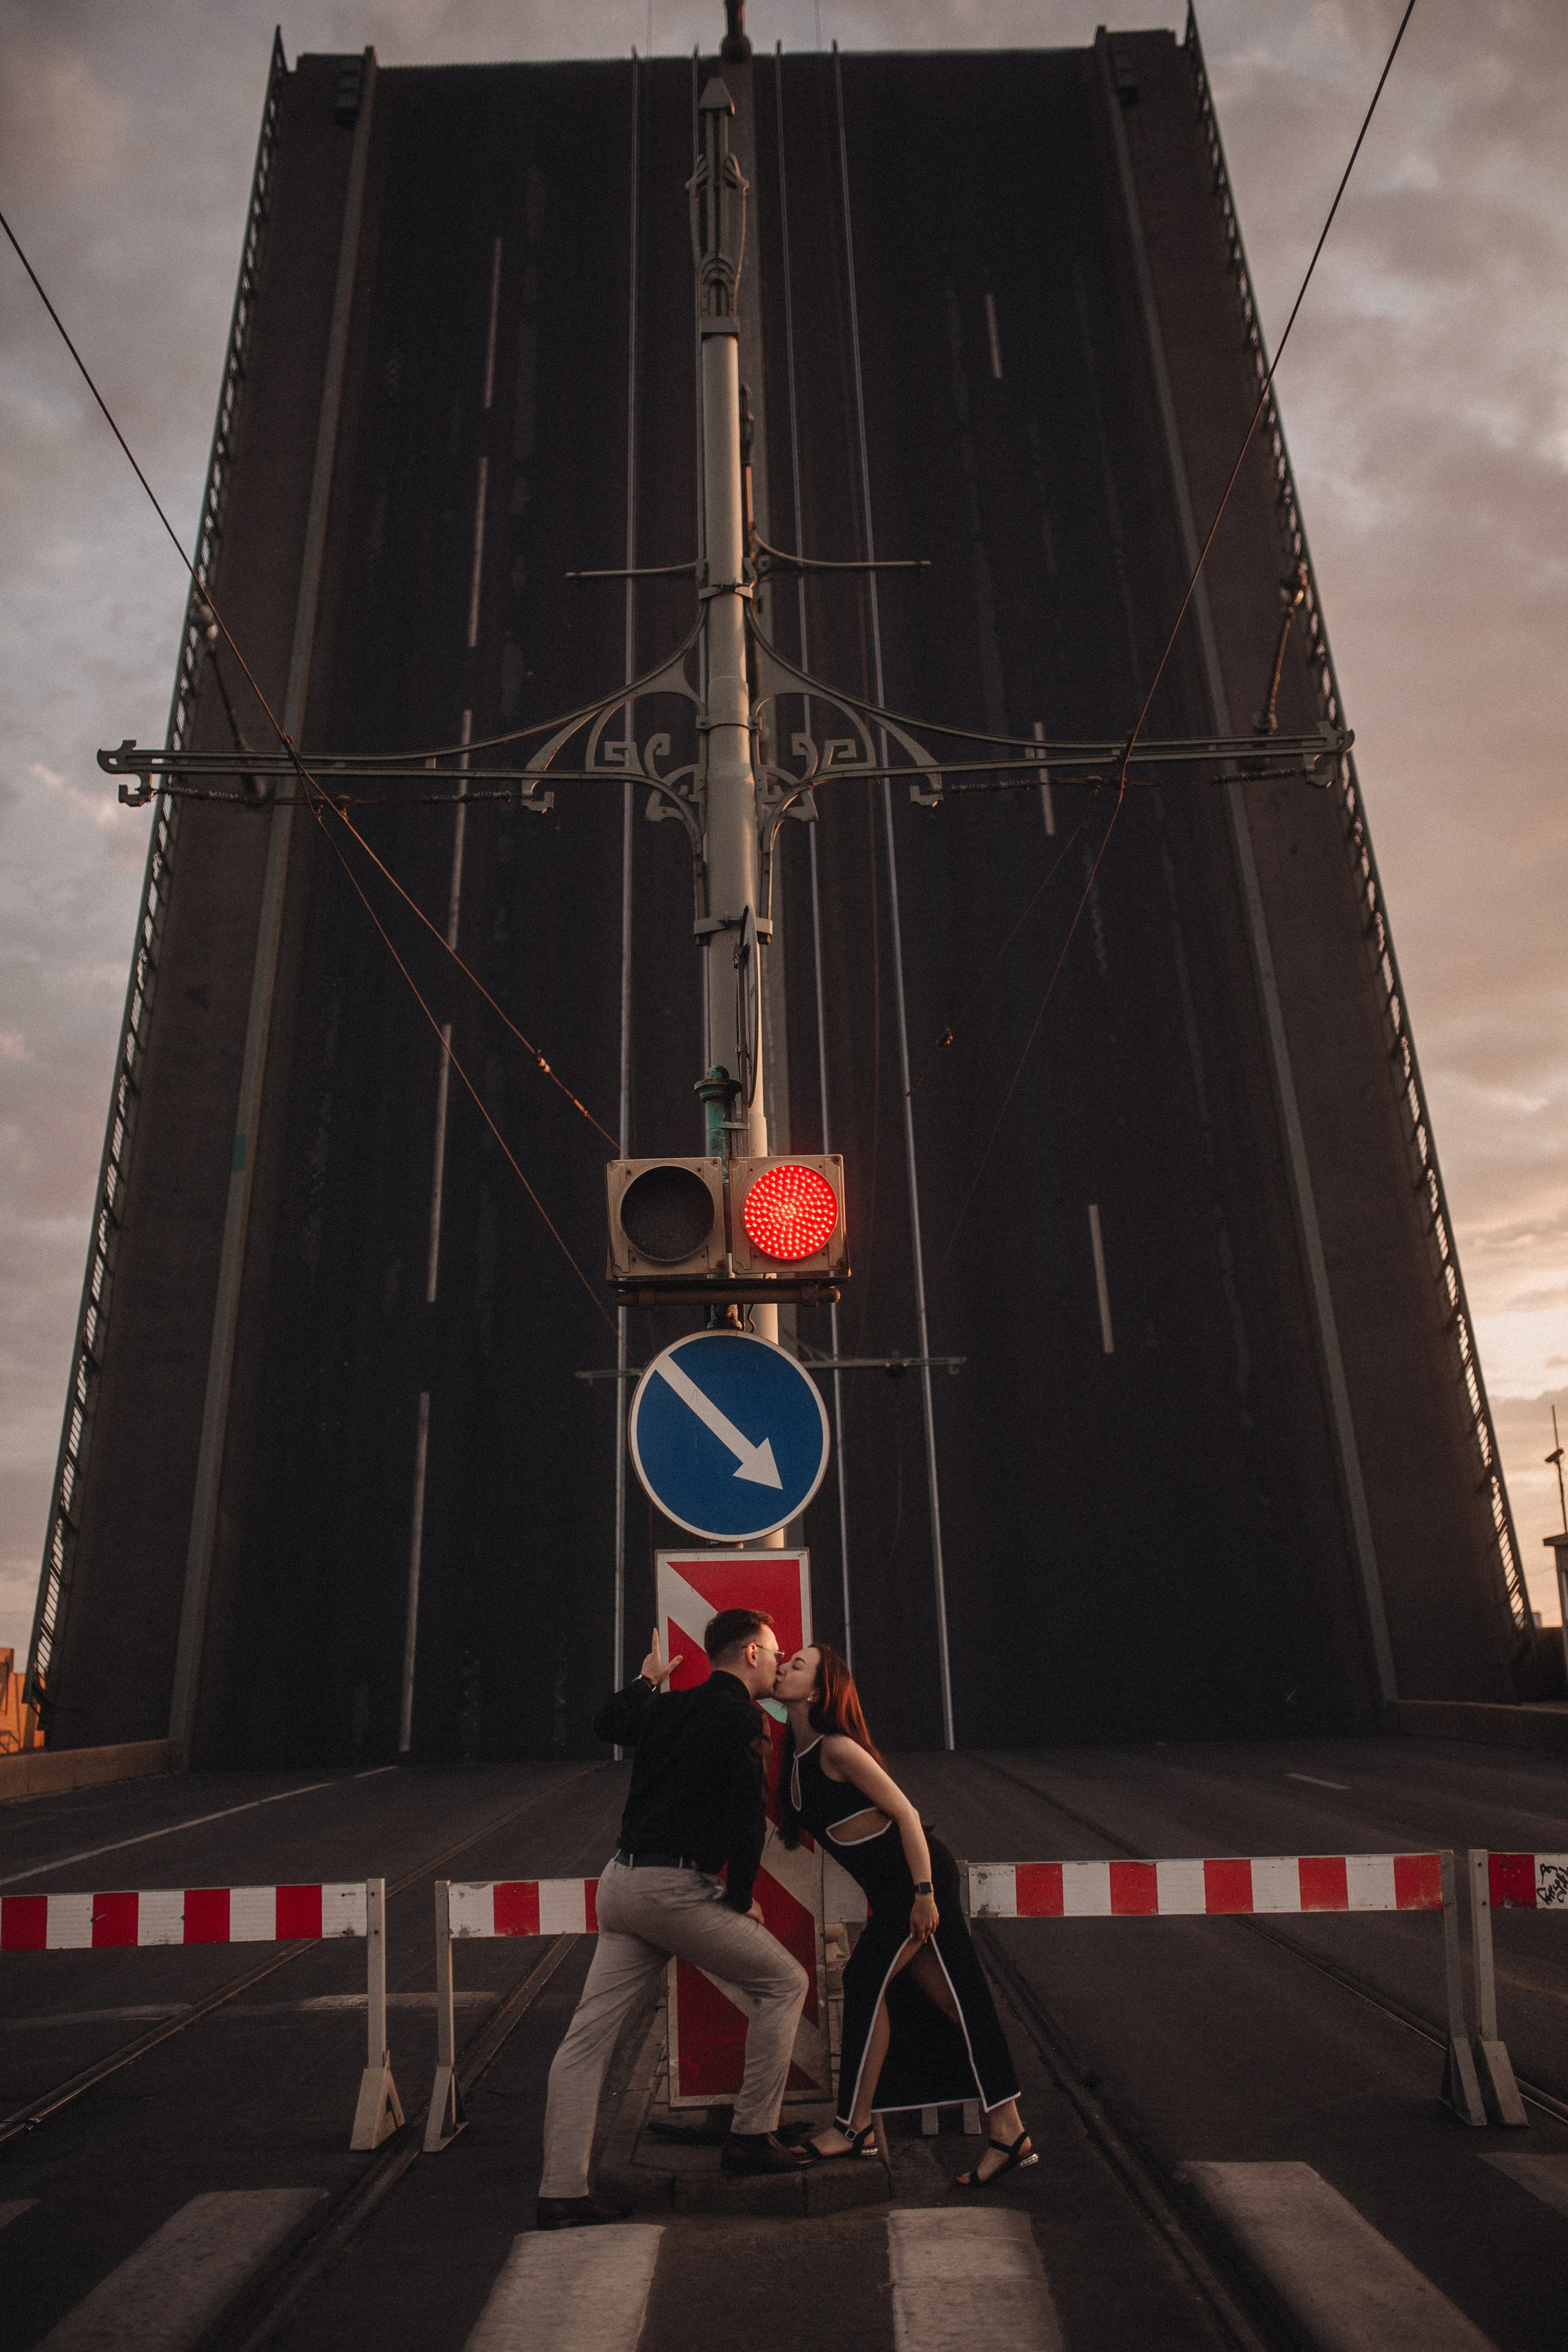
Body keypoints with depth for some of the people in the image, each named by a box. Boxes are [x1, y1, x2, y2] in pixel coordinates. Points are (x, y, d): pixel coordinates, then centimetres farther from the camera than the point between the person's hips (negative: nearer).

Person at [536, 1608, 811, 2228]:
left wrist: (647, 1679, 48)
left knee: (588, 2037, 8)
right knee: (784, 1982, 10)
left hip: (621, 1881, 7)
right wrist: (740, 1898, -1)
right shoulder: (740, 1717, -9)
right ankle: (751, 2136, 14)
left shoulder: (669, 1707, 13)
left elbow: (605, 1723, 32)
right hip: (678, 1888, -7)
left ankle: (562, 2193, 10)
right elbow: (747, 1818, -15)